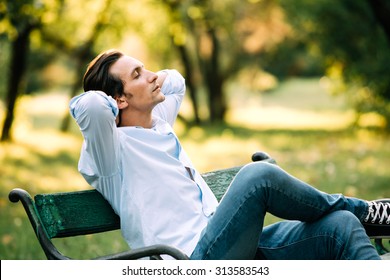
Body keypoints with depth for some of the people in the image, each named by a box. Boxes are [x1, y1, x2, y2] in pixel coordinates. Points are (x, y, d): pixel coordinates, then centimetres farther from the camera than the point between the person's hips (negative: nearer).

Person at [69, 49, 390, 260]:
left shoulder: (157, 126, 22)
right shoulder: (113, 148, -4)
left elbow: (175, 80, 43)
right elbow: (88, 105, -27)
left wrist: (145, 86, 25)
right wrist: (108, 106, -5)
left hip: (222, 246, 9)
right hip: (196, 260, -9)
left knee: (340, 225, -10)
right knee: (258, 175, -28)